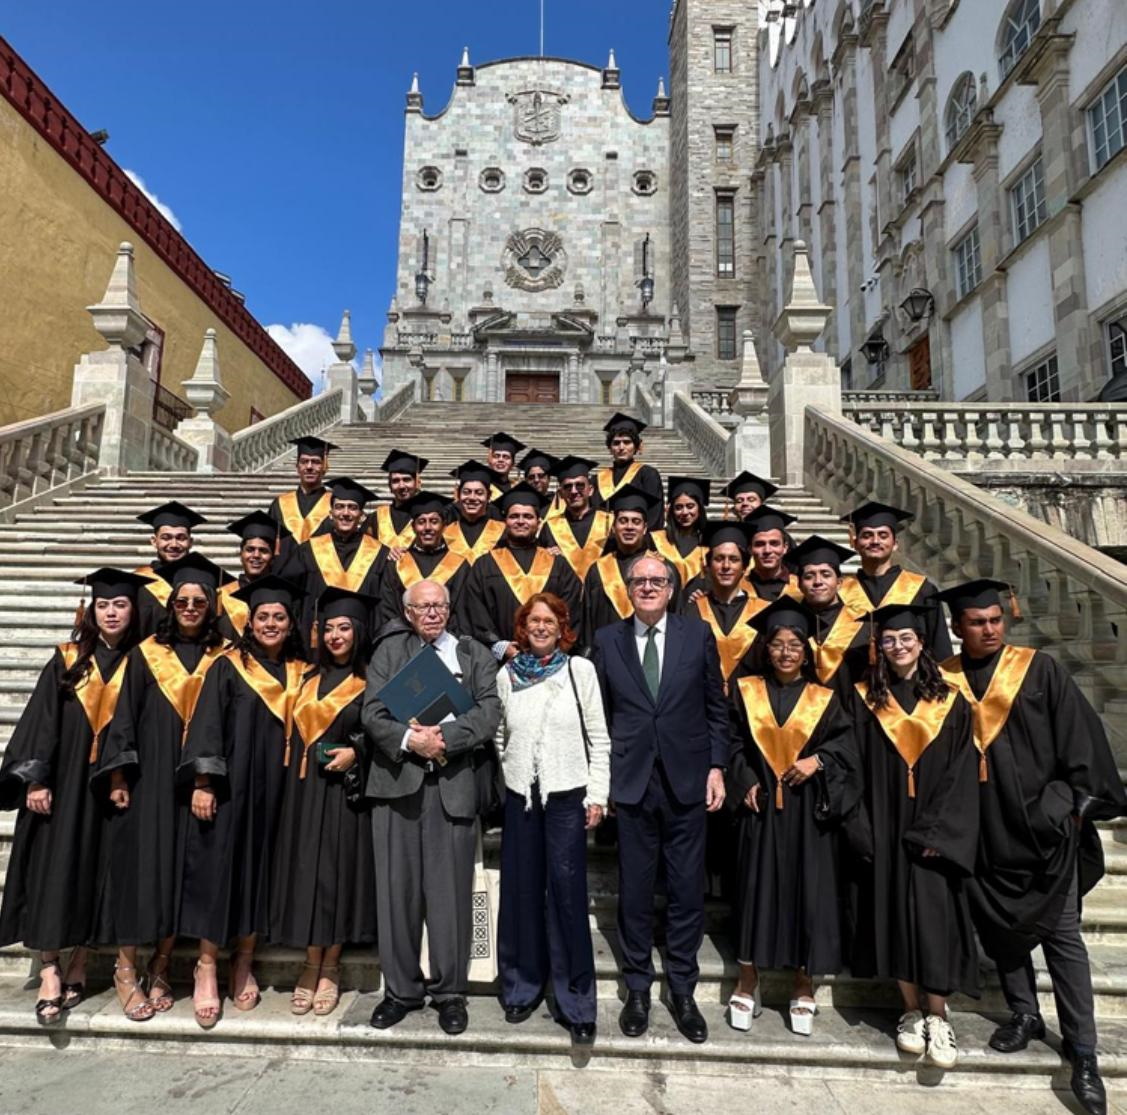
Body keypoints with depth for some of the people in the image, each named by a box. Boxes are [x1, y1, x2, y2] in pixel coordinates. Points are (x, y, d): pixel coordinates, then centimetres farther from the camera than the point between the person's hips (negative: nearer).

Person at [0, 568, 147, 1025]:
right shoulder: (67, 660, 2)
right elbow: (41, 720, -2)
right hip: (62, 781, 0)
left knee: (94, 874, 7)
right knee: (54, 870, 0)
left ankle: (78, 965, 19)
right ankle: (49, 968, 9)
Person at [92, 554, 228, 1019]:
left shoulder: (221, 659, 4)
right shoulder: (146, 654, 3)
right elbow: (124, 716, 1)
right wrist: (117, 776, -7)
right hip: (147, 777, -1)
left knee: (181, 870, 5)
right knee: (139, 864, -1)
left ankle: (160, 968, 18)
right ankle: (127, 969, 10)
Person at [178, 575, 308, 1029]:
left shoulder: (299, 673, 8)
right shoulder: (228, 667, -1)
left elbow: (302, 732, 11)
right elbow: (206, 725, -7)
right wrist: (201, 783, -15)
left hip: (274, 791, 3)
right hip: (227, 787, -3)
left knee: (258, 870, 9)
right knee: (219, 869, -2)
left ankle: (244, 964, 22)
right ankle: (207, 967, 12)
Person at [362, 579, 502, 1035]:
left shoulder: (474, 655, 11)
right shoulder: (389, 650, 11)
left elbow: (488, 712, -3)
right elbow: (373, 712, 0)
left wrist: (444, 738, -15)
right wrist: (410, 740, -15)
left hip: (453, 783, 0)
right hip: (397, 779, 1)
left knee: (450, 891, 4)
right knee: (397, 890, 7)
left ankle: (449, 992, 19)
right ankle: (401, 989, 23)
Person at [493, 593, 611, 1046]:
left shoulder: (580, 669, -2)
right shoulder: (506, 675, 5)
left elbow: (599, 738, -1)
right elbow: (499, 736, 14)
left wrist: (597, 795, -4)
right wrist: (500, 778, 6)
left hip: (567, 794, -2)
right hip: (520, 793, 3)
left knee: (567, 892, -2)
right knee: (520, 890, 9)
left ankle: (576, 999, 13)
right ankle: (522, 986, 28)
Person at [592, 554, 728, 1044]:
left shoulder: (698, 635, 1)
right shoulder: (607, 640, 2)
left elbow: (716, 708, 5)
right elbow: (600, 713, 4)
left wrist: (716, 767, 0)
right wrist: (602, 776, 2)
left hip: (686, 781, 0)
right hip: (631, 782, 0)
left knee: (687, 890, 9)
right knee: (635, 891, 10)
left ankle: (683, 992, 28)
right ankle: (637, 989, 29)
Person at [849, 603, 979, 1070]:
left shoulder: (950, 701, 3)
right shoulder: (865, 699, 3)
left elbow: (961, 771, -1)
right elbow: (854, 767, 0)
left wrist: (938, 831, -11)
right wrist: (862, 830, -8)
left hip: (933, 833, 0)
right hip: (884, 832, 1)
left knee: (934, 918, -3)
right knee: (896, 917, 6)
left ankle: (937, 1017, 13)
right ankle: (912, 1011, 21)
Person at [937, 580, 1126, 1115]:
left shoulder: (1040, 670, -1)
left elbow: (1078, 734, -2)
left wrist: (1080, 799, -7)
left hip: (1044, 824, -2)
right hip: (983, 831, 2)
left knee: (1062, 932, 3)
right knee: (999, 925, 13)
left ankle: (1082, 1049, 13)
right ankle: (1024, 1014, 32)